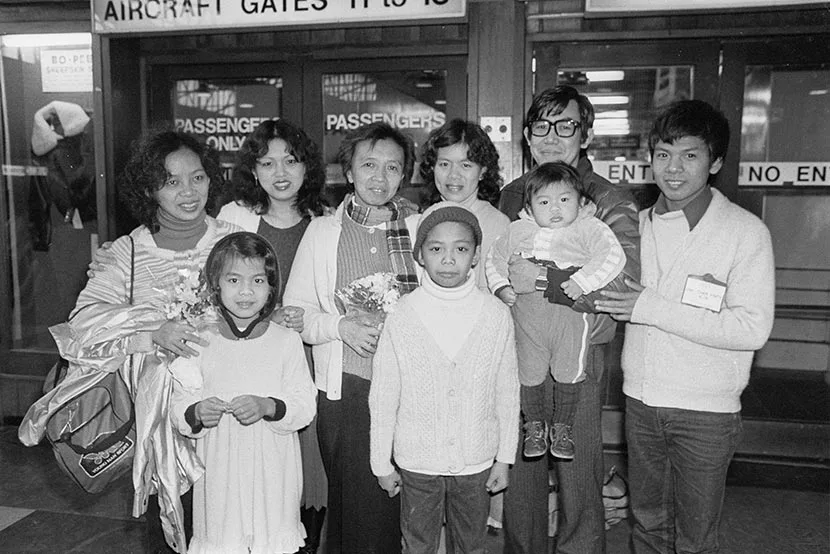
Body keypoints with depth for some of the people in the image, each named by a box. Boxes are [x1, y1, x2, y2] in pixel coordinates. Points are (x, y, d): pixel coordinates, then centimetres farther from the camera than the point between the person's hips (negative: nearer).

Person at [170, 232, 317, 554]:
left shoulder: (287, 341, -3)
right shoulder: (200, 344, -1)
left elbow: (305, 405, -6)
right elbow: (177, 410, 1)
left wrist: (267, 406, -21)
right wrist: (197, 413, -19)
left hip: (272, 470, 0)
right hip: (219, 470, 1)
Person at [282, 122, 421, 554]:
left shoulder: (420, 229, 8)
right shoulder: (322, 231, 6)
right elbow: (294, 312, 5)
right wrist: (340, 325, -12)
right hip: (345, 388, -1)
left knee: (405, 506, 5)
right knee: (352, 502, 3)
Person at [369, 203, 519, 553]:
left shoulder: (497, 317, -9)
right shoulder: (401, 317, -11)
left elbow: (507, 393, -1)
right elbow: (383, 398, -5)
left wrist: (504, 459, 3)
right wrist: (382, 463, 0)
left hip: (477, 461, 1)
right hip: (417, 462, -1)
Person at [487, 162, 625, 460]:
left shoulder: (589, 228, -4)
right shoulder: (519, 230, 5)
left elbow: (613, 255, -16)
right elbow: (495, 258, 18)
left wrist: (583, 281, -25)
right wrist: (500, 286, 3)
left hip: (571, 314, -2)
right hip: (528, 315, 2)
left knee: (568, 373, 9)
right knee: (529, 374, 11)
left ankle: (562, 427, 35)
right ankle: (534, 425, 36)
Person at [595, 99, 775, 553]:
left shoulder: (746, 231, -11)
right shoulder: (638, 224, 5)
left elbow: (753, 328, -19)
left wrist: (652, 308, -21)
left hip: (705, 411, -4)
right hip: (640, 400, 4)